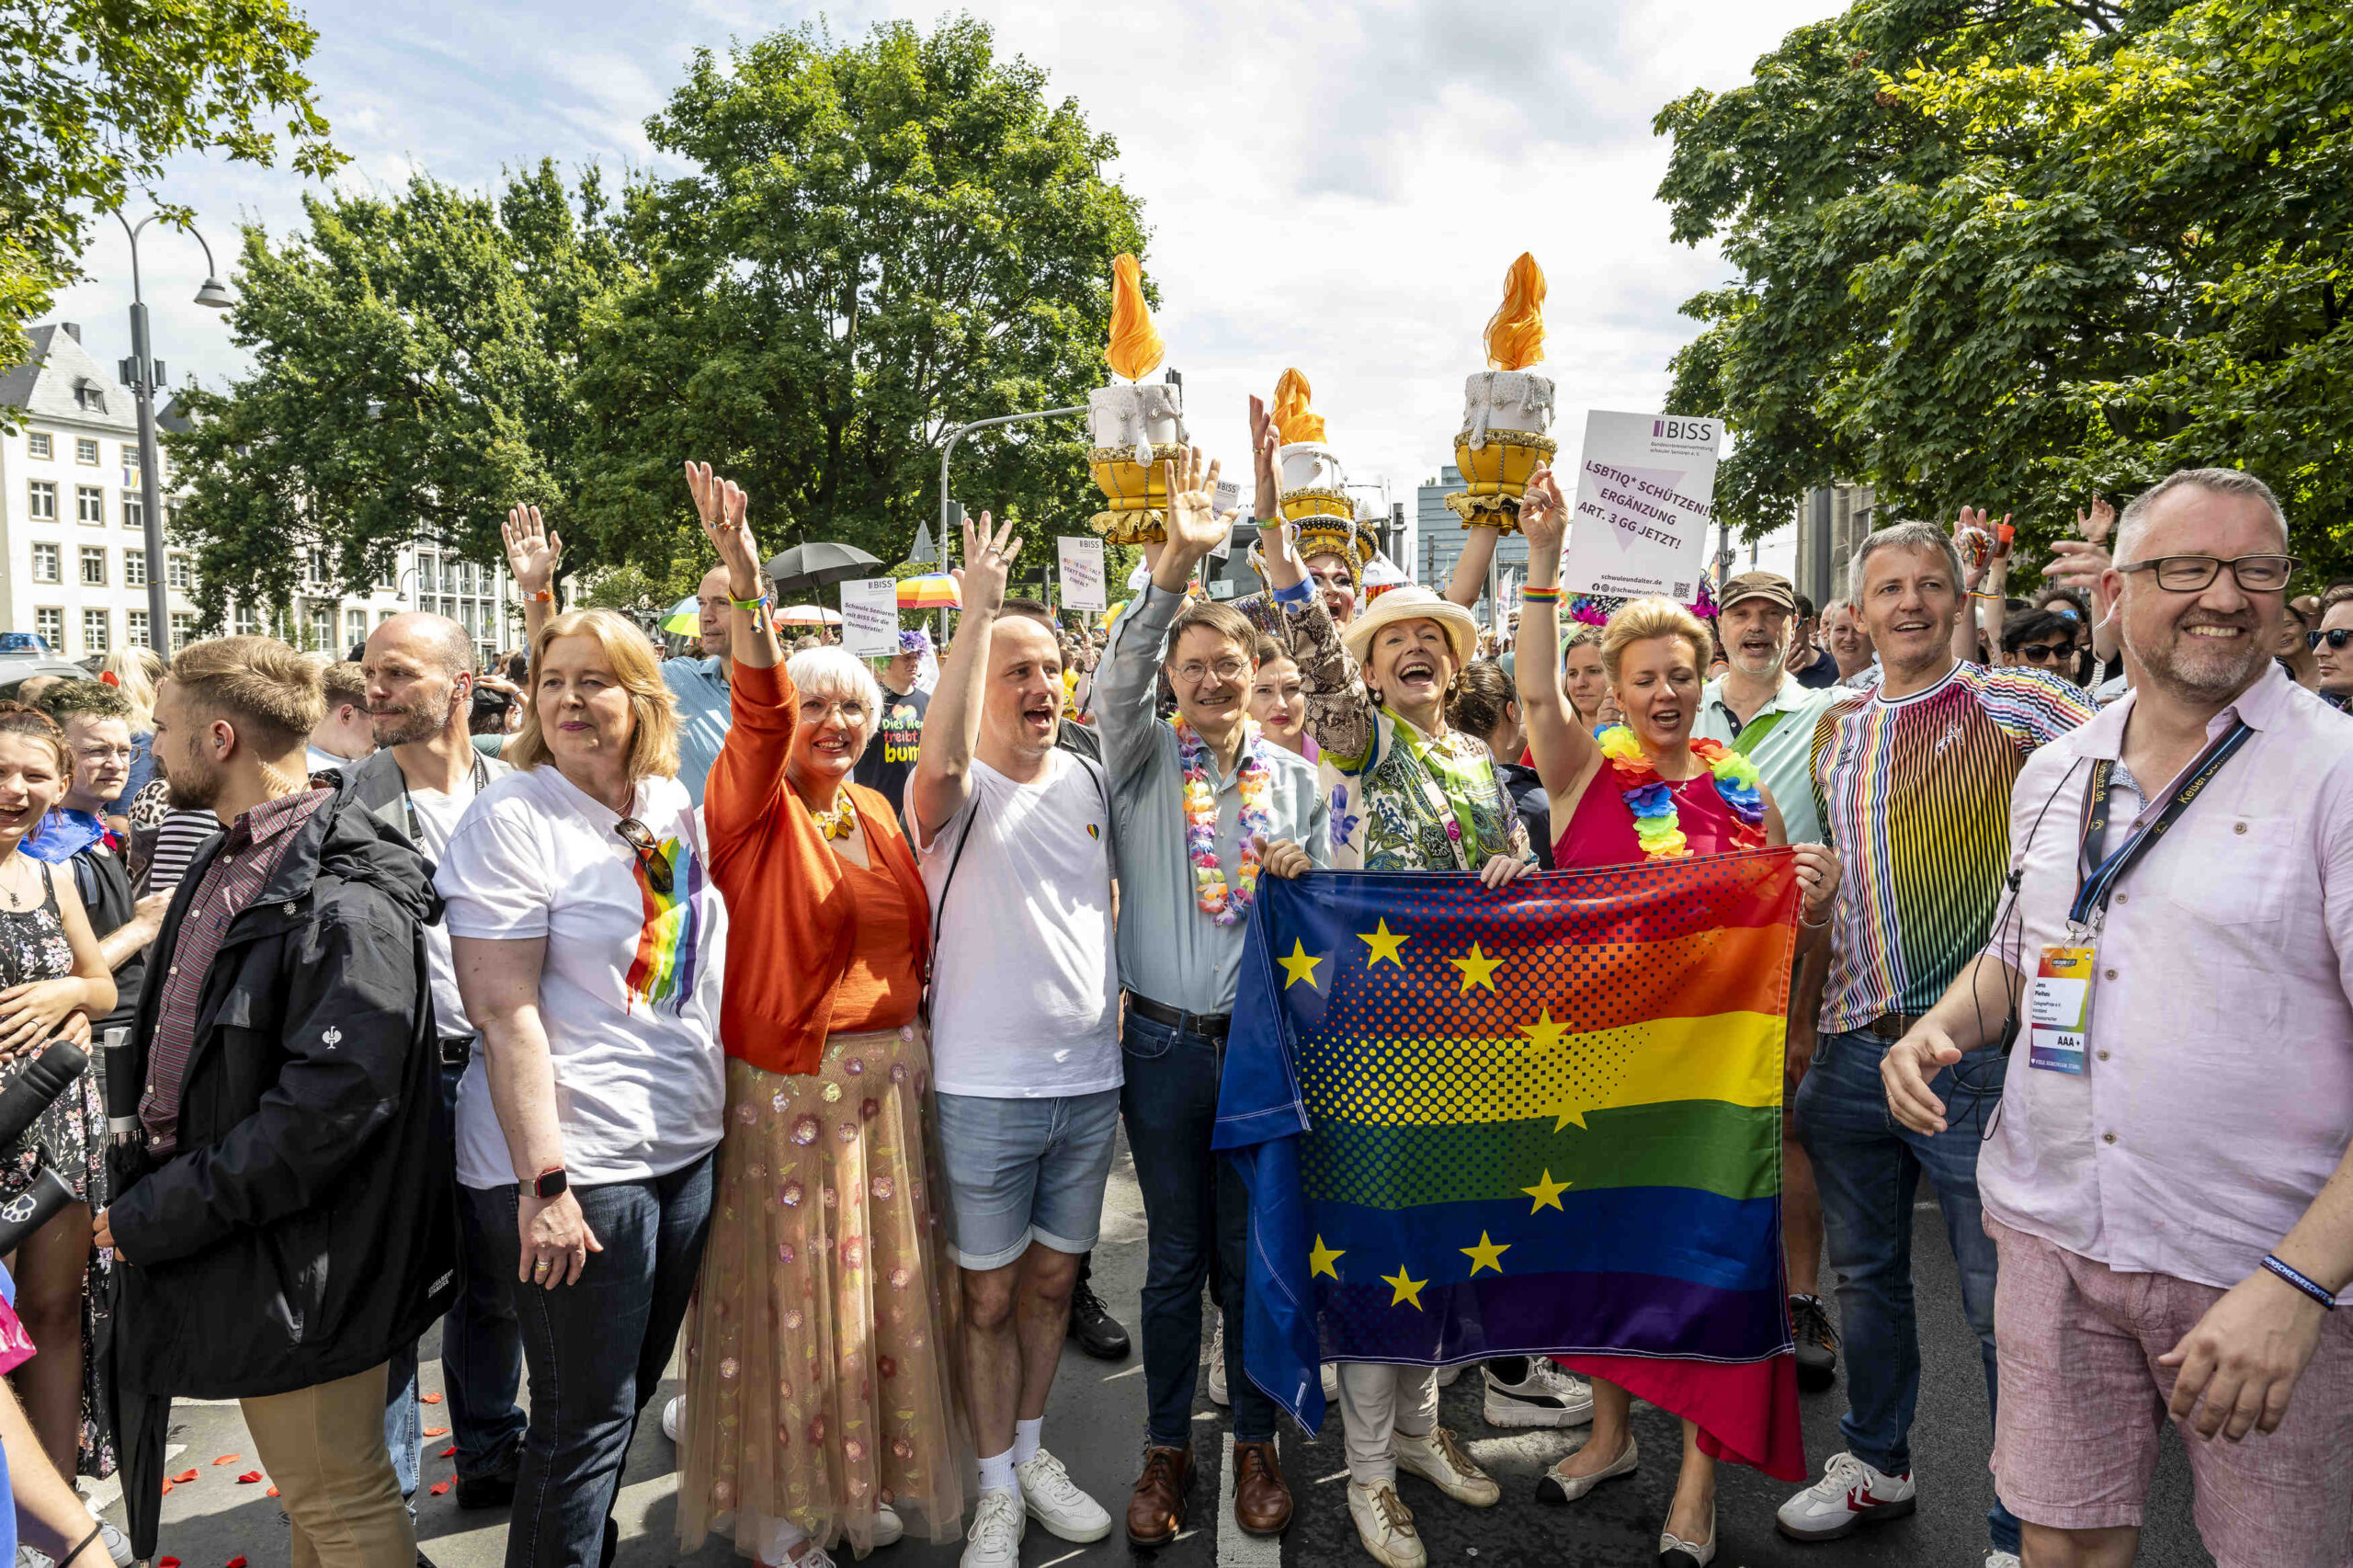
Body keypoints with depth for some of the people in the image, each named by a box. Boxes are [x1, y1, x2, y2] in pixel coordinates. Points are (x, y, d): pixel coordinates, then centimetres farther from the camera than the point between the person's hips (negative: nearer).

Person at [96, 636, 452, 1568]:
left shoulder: (345, 898, -23)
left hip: (300, 1261, -9)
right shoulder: (225, 866, 10)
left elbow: (334, 1099, -28)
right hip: (228, 1237, 9)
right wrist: (153, 1177, 11)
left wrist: (163, 1213, -21)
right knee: (307, 1487, 24)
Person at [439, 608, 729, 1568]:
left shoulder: (674, 805, 7)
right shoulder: (513, 815, -12)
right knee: (586, 1417, 3)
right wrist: (545, 1182, -21)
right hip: (573, 1163, -7)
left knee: (636, 1384, 21)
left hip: (686, 1146, 7)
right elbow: (503, 1012, -17)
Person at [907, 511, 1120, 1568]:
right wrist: (978, 609, -35)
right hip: (984, 1089, -5)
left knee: (1052, 1279, 19)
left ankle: (1033, 1451, 39)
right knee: (987, 1294, 8)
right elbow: (941, 760, -35)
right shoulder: (954, 792, -10)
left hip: (1089, 1082, 5)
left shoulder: (1087, 780, 6)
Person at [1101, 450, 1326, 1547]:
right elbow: (1121, 673, -18)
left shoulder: (1296, 777, 6)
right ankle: (1166, 1449, 27)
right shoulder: (1142, 759, 1)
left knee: (1253, 1252, 11)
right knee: (1174, 1253, 10)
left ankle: (1255, 1444, 29)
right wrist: (1175, 561, -28)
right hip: (1164, 1043, -1)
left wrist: (1299, 881, -12)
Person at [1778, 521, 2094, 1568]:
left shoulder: (2010, 704, -5)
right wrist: (1799, 1020, 16)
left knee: (2002, 1304, 6)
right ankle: (1877, 1465, 39)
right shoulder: (1835, 728, 11)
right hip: (1851, 1050, 6)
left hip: (1973, 1053, -5)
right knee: (1864, 1275, 19)